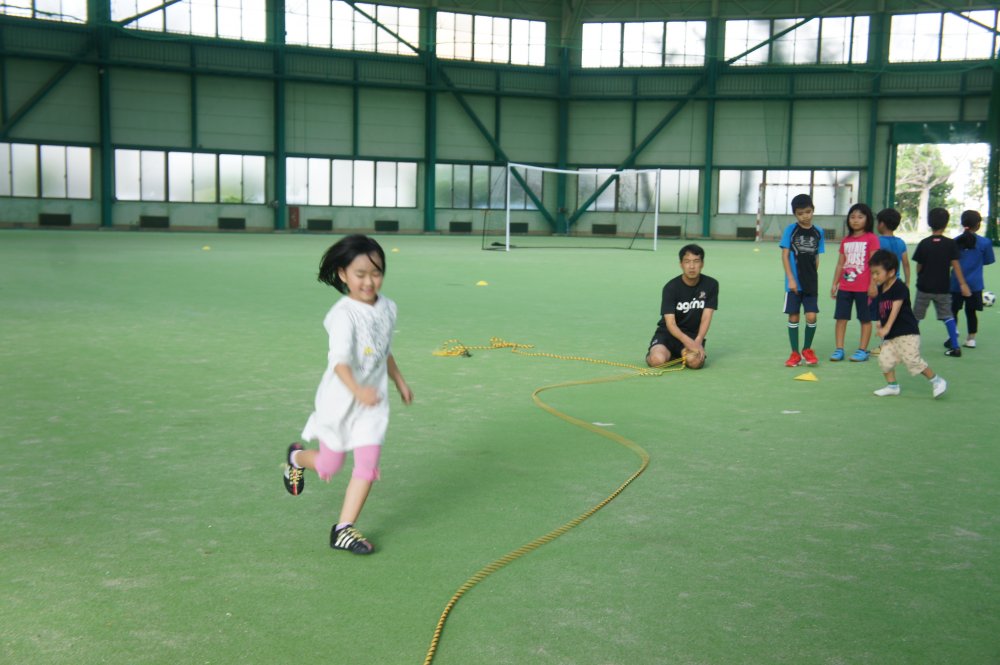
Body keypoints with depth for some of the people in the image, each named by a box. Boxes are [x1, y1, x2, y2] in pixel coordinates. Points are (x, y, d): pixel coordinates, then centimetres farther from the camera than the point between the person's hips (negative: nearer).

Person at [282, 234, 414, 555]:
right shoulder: (344, 315, -22)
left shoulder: (387, 308, 0)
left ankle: (344, 528, 8)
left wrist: (400, 382, 27)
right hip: (340, 400, -5)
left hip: (373, 401, 5)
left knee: (368, 463, -5)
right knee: (329, 466, 12)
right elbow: (340, 359, -36)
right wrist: (357, 390, -53)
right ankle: (297, 457, 48)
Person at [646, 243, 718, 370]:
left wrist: (698, 341, -27)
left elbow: (706, 317, -10)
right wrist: (688, 341, -36)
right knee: (657, 360, -31)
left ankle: (683, 353, 4)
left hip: (694, 334, 1)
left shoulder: (711, 285, -5)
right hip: (668, 332, -1)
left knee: (695, 361, -32)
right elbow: (670, 323, -19)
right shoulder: (671, 287, -13)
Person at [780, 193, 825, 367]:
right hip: (794, 282, -2)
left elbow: (817, 258, 11)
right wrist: (791, 279, -11)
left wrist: (813, 277, 6)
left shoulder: (818, 232, 5)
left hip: (811, 283, 2)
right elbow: (785, 255, -5)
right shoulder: (790, 230, -3)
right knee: (793, 317, 3)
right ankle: (795, 353, 14)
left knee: (811, 317, -4)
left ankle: (807, 349, 18)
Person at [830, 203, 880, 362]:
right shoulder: (846, 240, 10)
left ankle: (862, 350, 13)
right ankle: (839, 349, 9)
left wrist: (873, 284, -13)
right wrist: (835, 283, 10)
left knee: (865, 319, 6)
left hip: (863, 287, -5)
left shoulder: (871, 238, -5)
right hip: (845, 286, 5)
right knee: (841, 317, 4)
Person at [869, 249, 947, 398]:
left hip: (907, 332, -8)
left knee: (912, 360, -11)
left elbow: (895, 309, -23)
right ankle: (892, 386, 17)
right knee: (884, 358, 2)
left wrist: (886, 328, -29)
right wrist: (881, 322, 5)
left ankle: (936, 381, 5)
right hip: (891, 335, 8)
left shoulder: (900, 288, -16)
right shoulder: (881, 289, 8)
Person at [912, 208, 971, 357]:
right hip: (943, 288, 1)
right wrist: (963, 284, -5)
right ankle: (955, 347, 6)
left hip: (924, 287, -1)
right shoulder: (950, 244, -6)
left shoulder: (924, 244, -5)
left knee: (915, 316, 9)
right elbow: (955, 265, -8)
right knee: (947, 316, 10)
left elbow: (919, 266, 0)